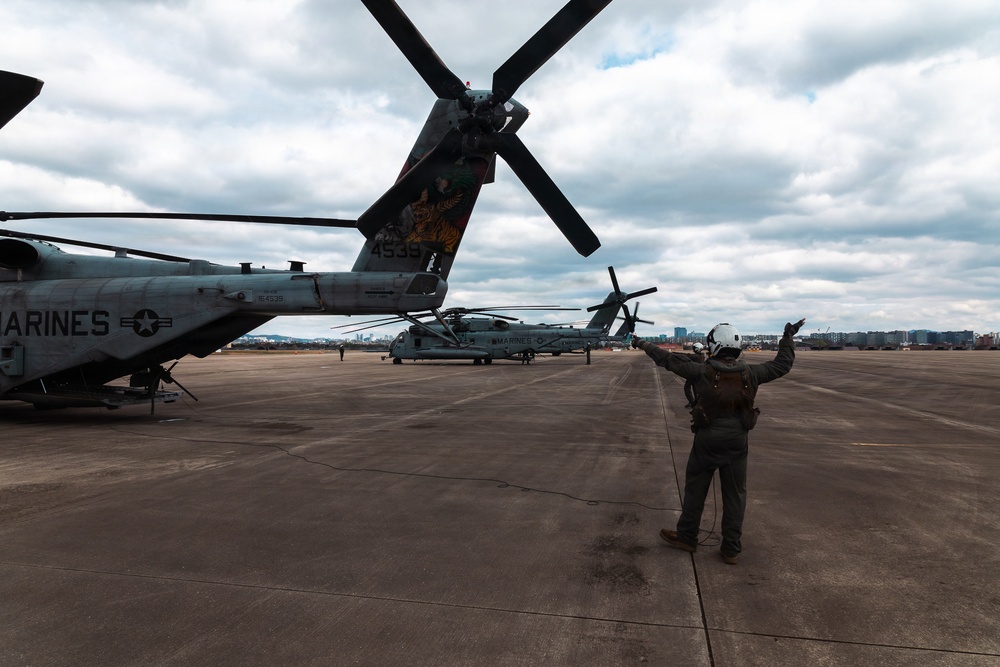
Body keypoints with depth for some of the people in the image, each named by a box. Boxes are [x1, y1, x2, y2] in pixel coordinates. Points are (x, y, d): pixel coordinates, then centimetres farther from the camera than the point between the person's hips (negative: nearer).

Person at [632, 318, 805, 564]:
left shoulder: (703, 371, -14)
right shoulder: (750, 373, -4)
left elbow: (670, 360, -9)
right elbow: (782, 364, 9)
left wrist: (643, 345, 2)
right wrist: (788, 338, 23)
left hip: (708, 442, -3)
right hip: (737, 443, 3)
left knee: (695, 489, 13)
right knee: (735, 495, 11)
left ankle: (687, 537, 26)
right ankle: (732, 549, 17)